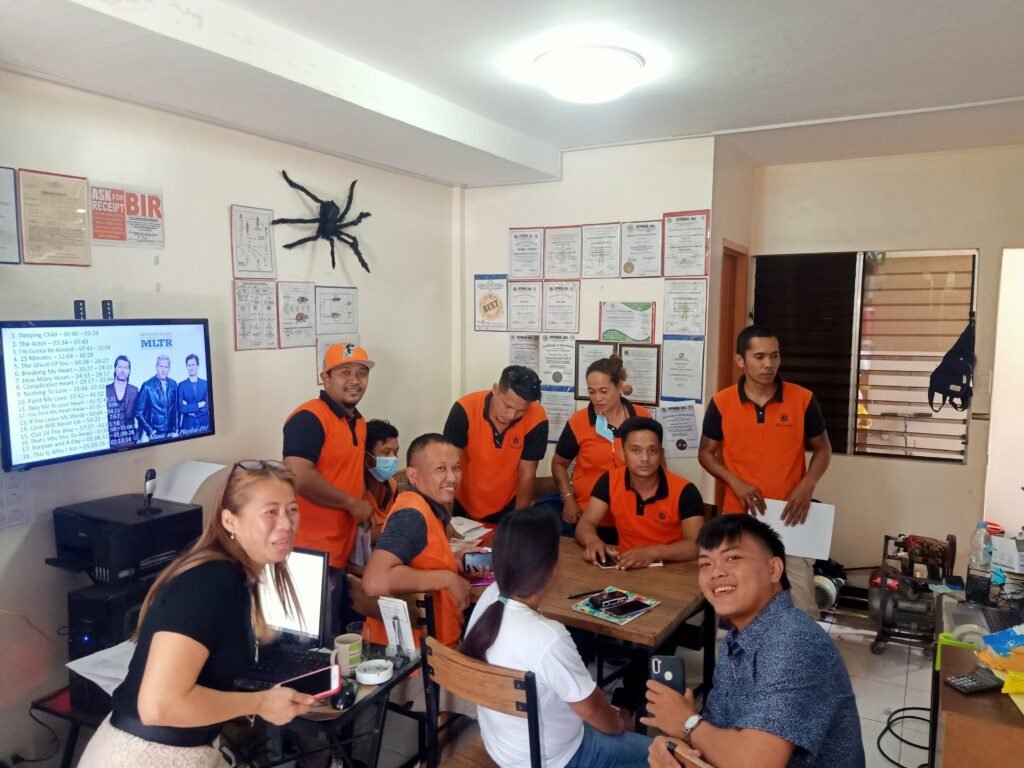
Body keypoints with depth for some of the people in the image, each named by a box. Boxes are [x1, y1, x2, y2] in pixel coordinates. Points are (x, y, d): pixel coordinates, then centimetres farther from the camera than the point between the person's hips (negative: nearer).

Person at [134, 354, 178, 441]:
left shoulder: (173, 384, 5)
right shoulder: (147, 386, -7)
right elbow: (138, 412, -5)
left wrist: (176, 429, 6)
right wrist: (149, 430, -11)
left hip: (170, 433, 3)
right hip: (154, 434, -3)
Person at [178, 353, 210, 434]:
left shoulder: (206, 384, 3)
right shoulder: (181, 385, 0)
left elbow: (208, 406, -5)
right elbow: (181, 408, -8)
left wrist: (189, 408, -9)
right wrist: (198, 405, -12)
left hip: (204, 423, 1)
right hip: (188, 424, -1)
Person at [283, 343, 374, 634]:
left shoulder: (357, 421, 12)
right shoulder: (308, 418, -17)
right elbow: (298, 477, -28)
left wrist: (362, 508, 10)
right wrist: (353, 504, -18)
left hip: (341, 550, 9)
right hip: (312, 553, -9)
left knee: (341, 635, 20)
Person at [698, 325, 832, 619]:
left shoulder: (803, 400, -5)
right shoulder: (721, 403, -5)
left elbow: (822, 449, 7)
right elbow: (706, 453, 5)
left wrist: (807, 486, -10)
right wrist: (735, 482, -12)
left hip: (789, 520, -1)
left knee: (803, 609, 0)